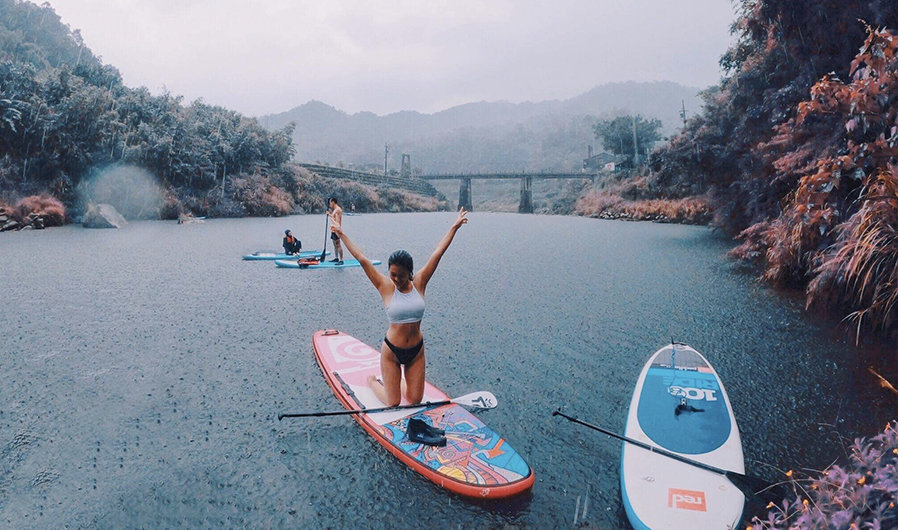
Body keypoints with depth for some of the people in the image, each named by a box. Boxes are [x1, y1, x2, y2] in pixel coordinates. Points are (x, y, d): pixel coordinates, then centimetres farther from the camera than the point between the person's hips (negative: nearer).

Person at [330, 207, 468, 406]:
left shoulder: (418, 284, -5)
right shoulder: (386, 288, -11)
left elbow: (437, 254, -5)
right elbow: (362, 259, -8)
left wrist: (454, 227, -1)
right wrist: (342, 235, -4)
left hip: (416, 350, 3)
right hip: (391, 351, -2)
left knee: (415, 401, 10)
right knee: (393, 403, 7)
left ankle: (399, 381, 40)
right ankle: (372, 381, 37)